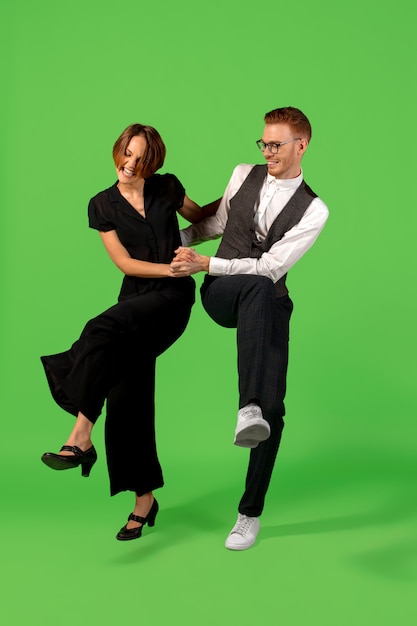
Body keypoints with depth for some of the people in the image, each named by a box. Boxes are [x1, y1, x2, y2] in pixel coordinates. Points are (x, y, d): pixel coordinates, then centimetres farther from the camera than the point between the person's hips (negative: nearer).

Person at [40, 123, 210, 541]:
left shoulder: (167, 189, 5)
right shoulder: (103, 205, 6)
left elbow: (200, 217, 25)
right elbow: (124, 262, -1)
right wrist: (170, 268, -11)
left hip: (173, 296, -3)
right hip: (137, 299, 3)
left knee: (102, 330, -32)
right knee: (127, 398, -1)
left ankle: (81, 437, -36)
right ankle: (144, 499, 12)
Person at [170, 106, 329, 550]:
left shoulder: (313, 210, -4)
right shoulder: (244, 175, 8)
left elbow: (272, 266, -12)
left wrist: (205, 264, -14)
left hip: (269, 306, 0)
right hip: (220, 296, 1)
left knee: (274, 408, -9)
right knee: (257, 287, -37)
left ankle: (250, 512, 8)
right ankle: (249, 409, -56)